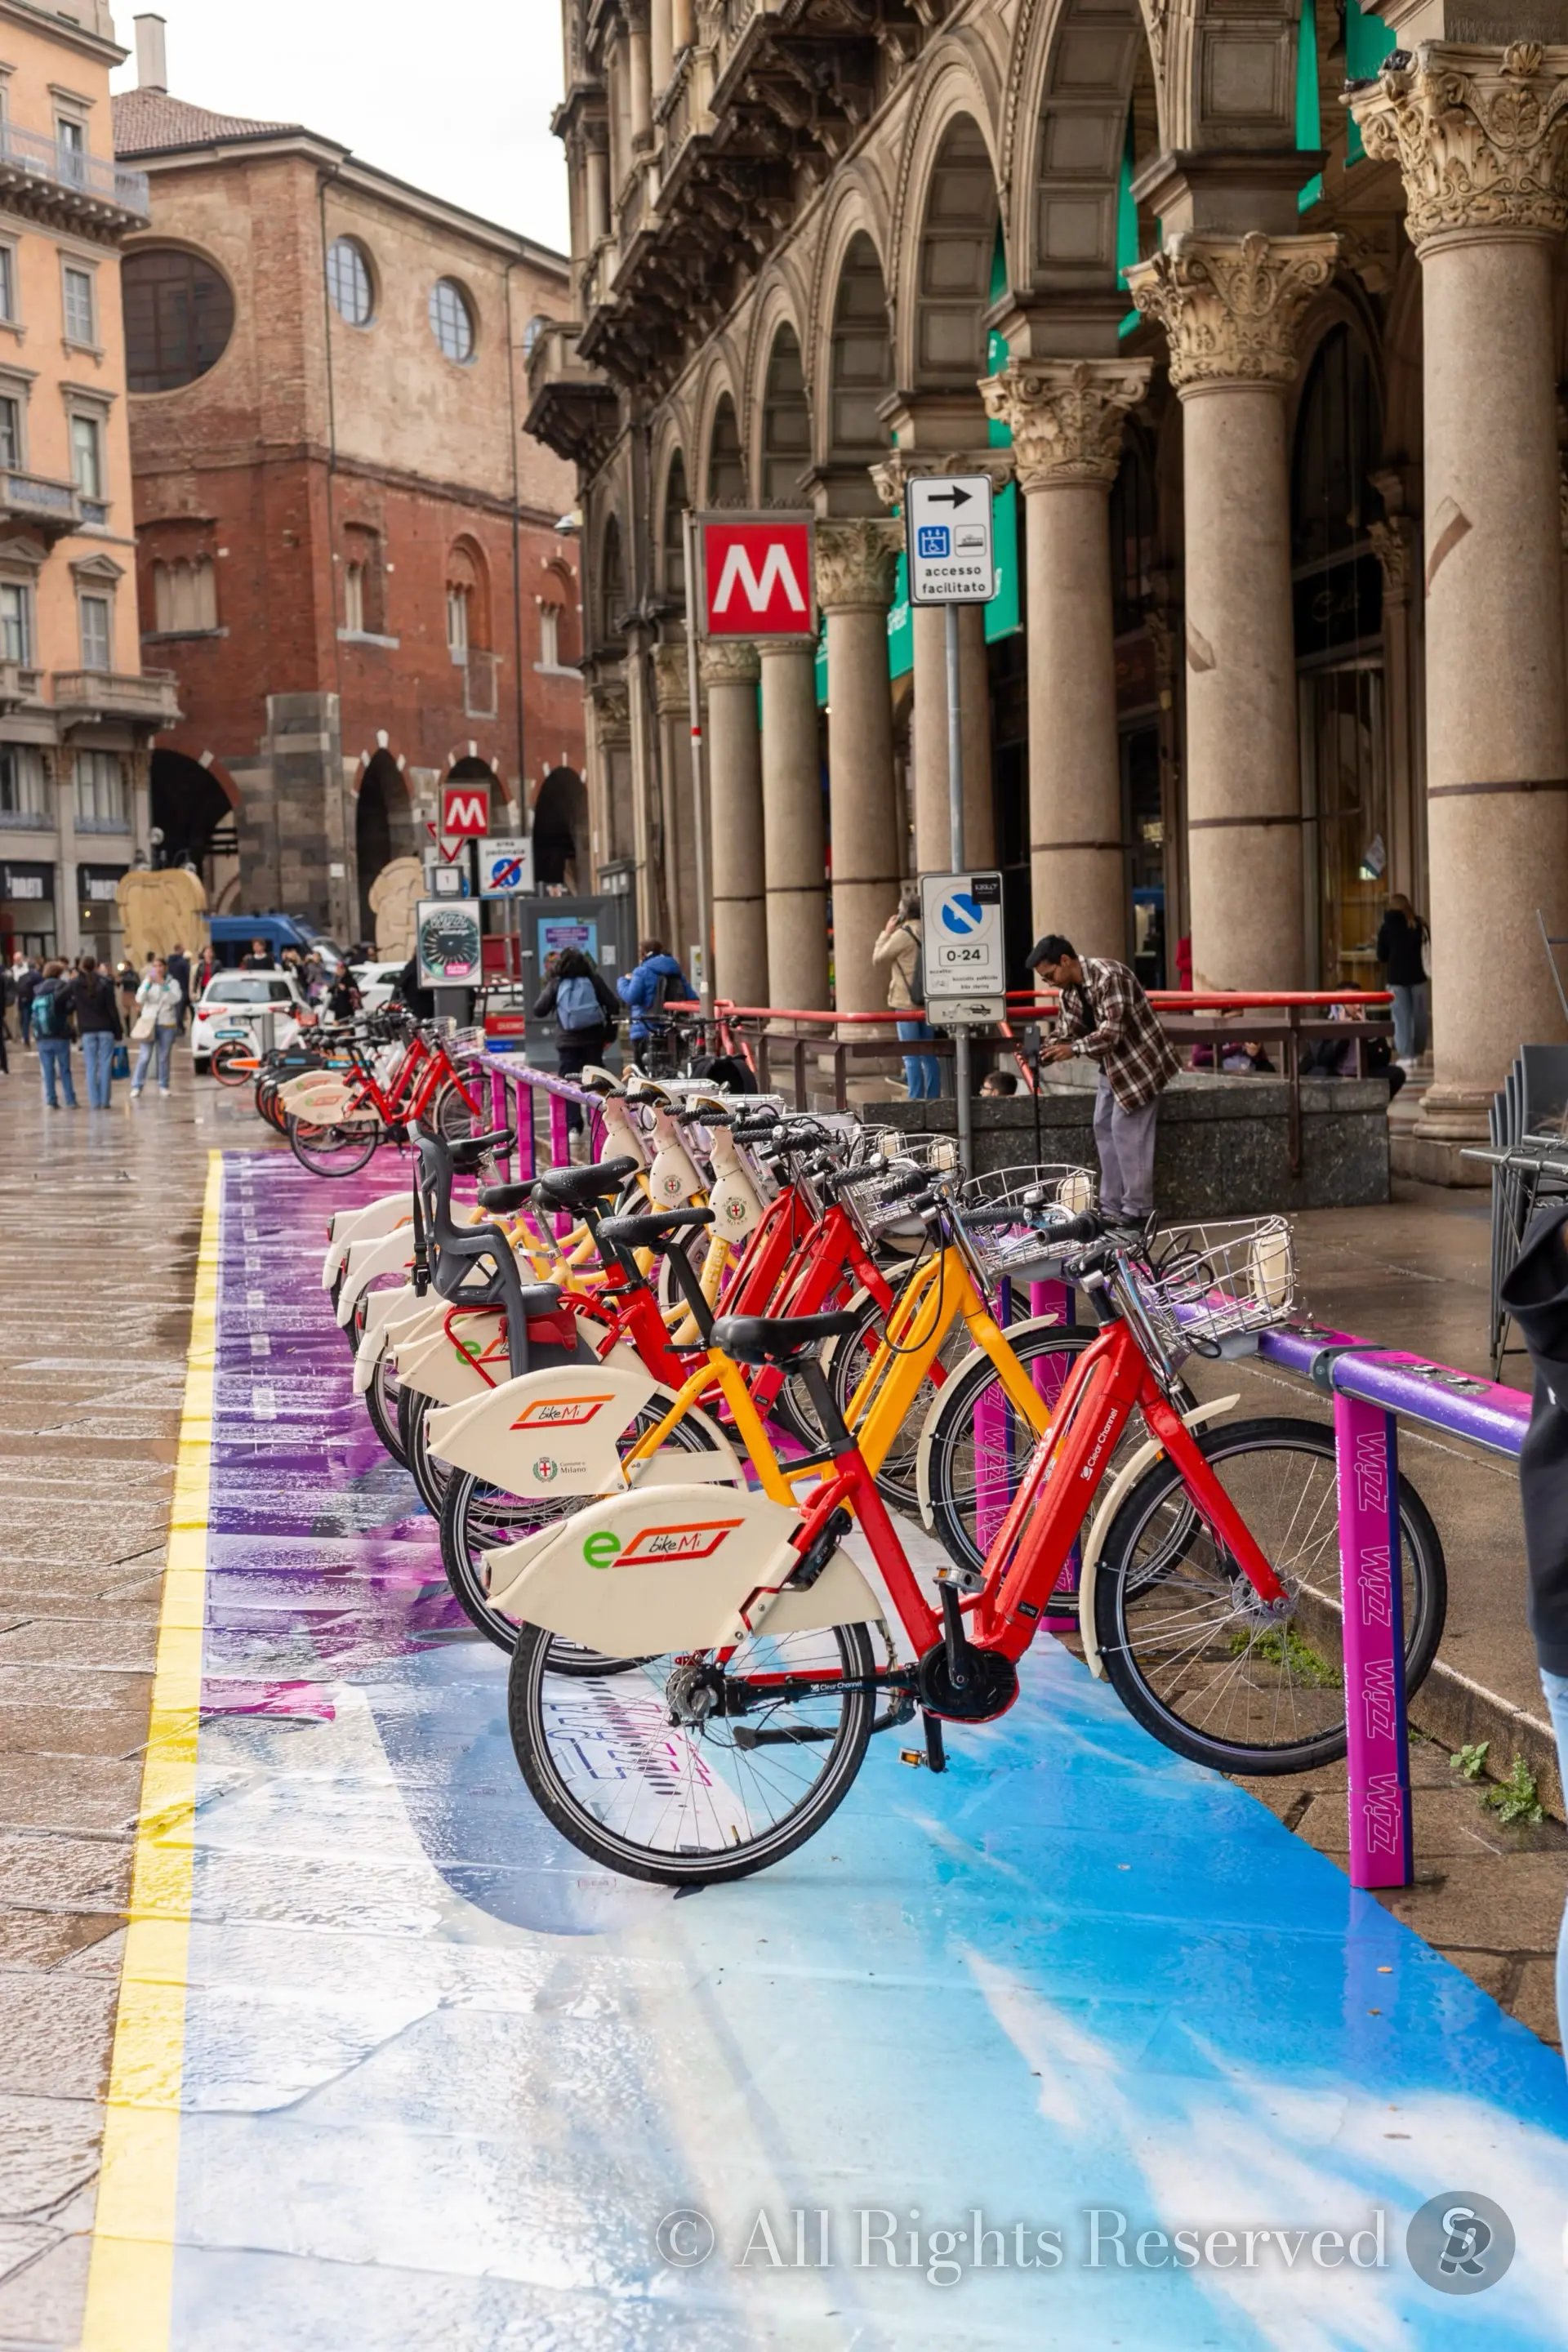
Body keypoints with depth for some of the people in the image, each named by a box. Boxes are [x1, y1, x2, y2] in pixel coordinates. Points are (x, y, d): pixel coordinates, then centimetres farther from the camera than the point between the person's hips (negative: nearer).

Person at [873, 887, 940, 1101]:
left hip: (906, 1004, -6)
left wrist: (886, 932, 6)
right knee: (929, 1055, 9)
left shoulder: (903, 934, -12)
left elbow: (878, 960, -2)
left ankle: (916, 1099, -6)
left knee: (911, 1056, -4)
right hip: (928, 1002, 6)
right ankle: (932, 1098, 10)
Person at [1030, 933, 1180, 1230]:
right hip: (1112, 1065, 10)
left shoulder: (1108, 976, -26)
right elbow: (1066, 1030, 4)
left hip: (1138, 1063, -9)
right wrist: (1047, 1051, -15)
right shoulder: (1070, 990, 2)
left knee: (1127, 1131, -9)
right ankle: (1111, 1207, 14)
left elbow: (1113, 1030, -31)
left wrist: (1073, 1049, -34)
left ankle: (1138, 1209, -3)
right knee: (1104, 1128, 9)